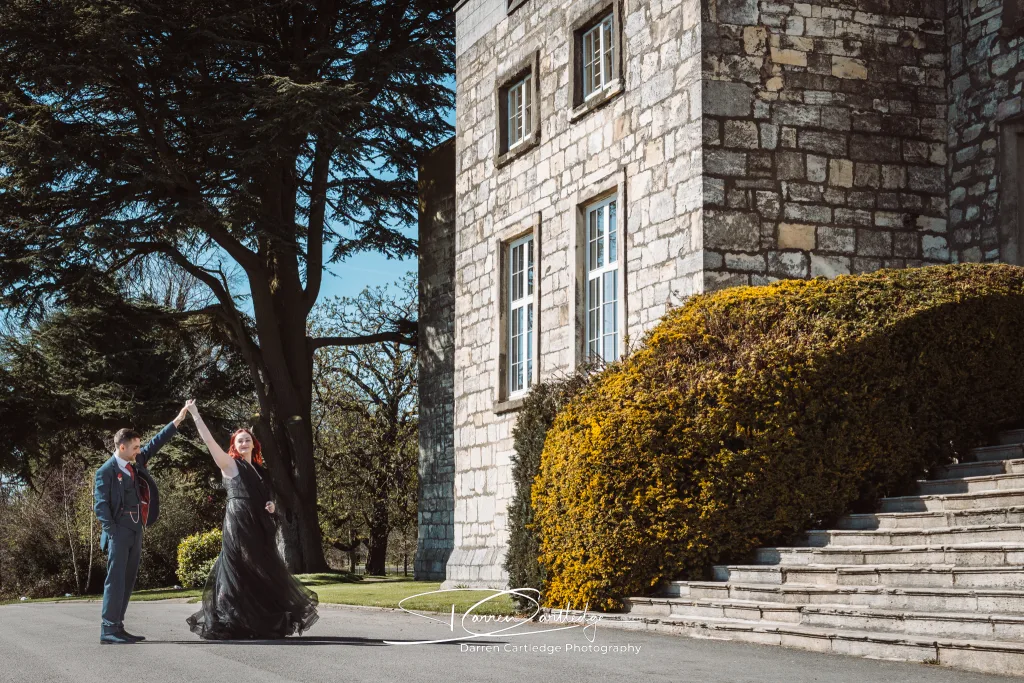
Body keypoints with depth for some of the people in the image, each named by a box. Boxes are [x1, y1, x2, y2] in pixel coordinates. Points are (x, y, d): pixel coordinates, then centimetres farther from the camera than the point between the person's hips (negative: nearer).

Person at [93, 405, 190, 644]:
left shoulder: (136, 462, 11)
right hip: (119, 532, -8)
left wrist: (177, 421, 17)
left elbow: (155, 444, 19)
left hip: (136, 531, 8)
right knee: (115, 579, -10)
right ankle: (108, 630, -9)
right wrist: (111, 532, -16)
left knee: (128, 580, 8)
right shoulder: (107, 471, -9)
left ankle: (117, 627, 13)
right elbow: (100, 504, -11)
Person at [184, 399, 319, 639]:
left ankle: (262, 623, 11)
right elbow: (209, 440, -7)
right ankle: (230, 624, -5)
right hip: (238, 526, -6)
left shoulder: (259, 470, 19)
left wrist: (271, 506, 4)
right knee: (239, 572, -8)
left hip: (259, 528, 7)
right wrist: (195, 414, -10)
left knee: (263, 572, 5)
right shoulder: (230, 465, 2)